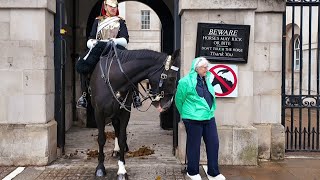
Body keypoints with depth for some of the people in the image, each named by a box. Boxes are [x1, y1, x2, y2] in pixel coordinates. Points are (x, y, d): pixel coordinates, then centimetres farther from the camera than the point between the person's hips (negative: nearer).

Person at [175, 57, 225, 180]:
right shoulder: (185, 82, -12)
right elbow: (179, 100, -3)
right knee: (194, 146, 5)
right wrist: (186, 114, 9)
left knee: (213, 144, 8)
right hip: (193, 119, -7)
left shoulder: (207, 80, 11)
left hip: (209, 117, 7)